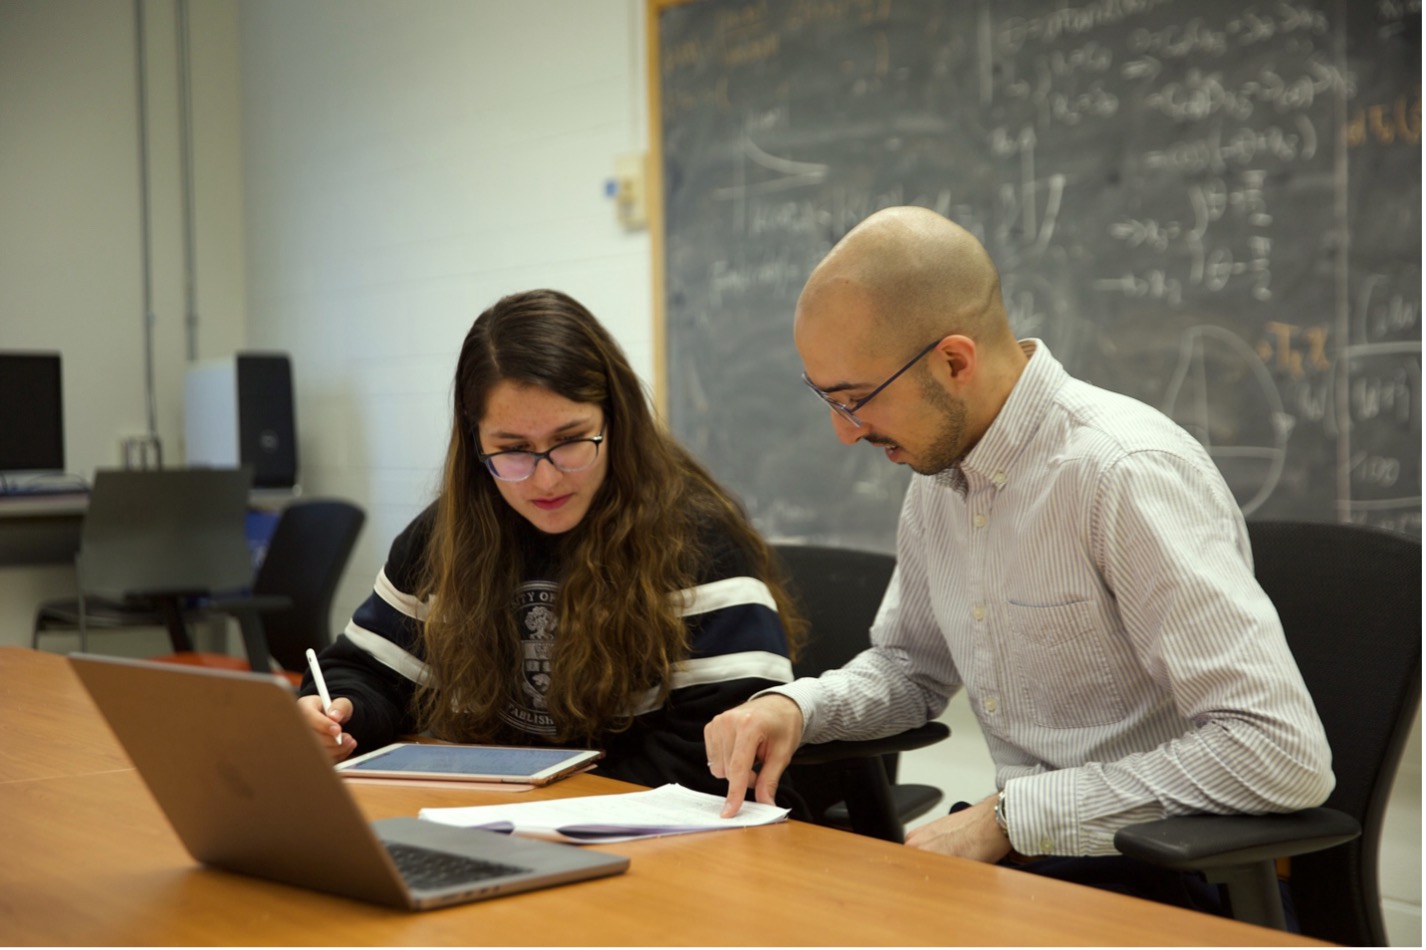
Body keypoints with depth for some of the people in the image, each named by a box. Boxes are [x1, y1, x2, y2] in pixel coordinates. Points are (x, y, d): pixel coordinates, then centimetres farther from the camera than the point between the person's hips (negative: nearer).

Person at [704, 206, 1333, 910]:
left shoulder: (1127, 475, -21)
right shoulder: (937, 468, 5)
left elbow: (1284, 756, -26)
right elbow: (912, 667, 21)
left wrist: (1011, 816, -22)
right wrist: (792, 706, 0)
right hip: (1024, 858, 7)